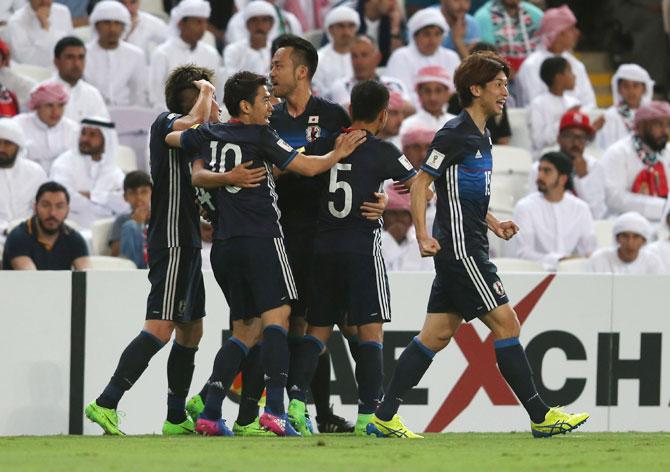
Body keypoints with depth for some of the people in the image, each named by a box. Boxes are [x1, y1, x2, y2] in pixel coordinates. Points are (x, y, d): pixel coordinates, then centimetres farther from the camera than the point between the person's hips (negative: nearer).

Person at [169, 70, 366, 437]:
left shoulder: (208, 135, 13)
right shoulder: (261, 136, -2)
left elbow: (171, 138, 33)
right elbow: (308, 168, 0)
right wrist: (337, 155, 17)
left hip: (223, 245, 7)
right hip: (261, 238, -7)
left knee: (246, 330, 12)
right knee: (276, 316, -11)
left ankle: (210, 413, 4)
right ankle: (275, 409, -26)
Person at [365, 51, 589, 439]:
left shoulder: (481, 136, 18)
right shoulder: (455, 133, -11)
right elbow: (421, 185, -13)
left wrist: (494, 224, 15)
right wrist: (424, 238, -21)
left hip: (469, 250, 10)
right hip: (459, 248, -10)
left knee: (437, 334, 7)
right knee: (506, 322, -8)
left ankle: (384, 417, 7)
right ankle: (540, 416, -5)